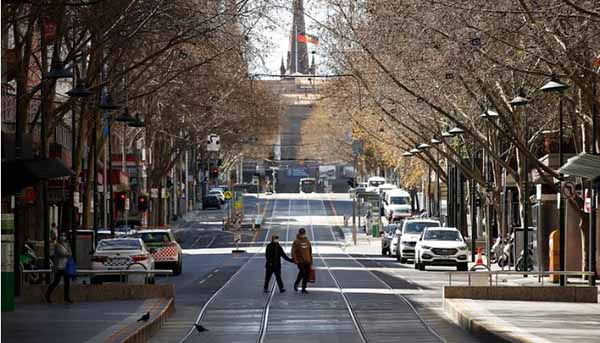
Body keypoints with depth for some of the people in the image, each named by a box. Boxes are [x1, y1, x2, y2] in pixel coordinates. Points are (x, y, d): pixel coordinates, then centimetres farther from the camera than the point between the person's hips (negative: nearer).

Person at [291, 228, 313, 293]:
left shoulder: (307, 241, 13)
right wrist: (295, 259, -17)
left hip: (307, 261, 5)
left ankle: (304, 288, 11)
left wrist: (311, 261, 17)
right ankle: (296, 284, 2)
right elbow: (293, 251, -7)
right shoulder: (296, 242, -3)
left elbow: (310, 251, 19)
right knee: (302, 272, -20)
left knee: (306, 275, 3)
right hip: (300, 261, -5)